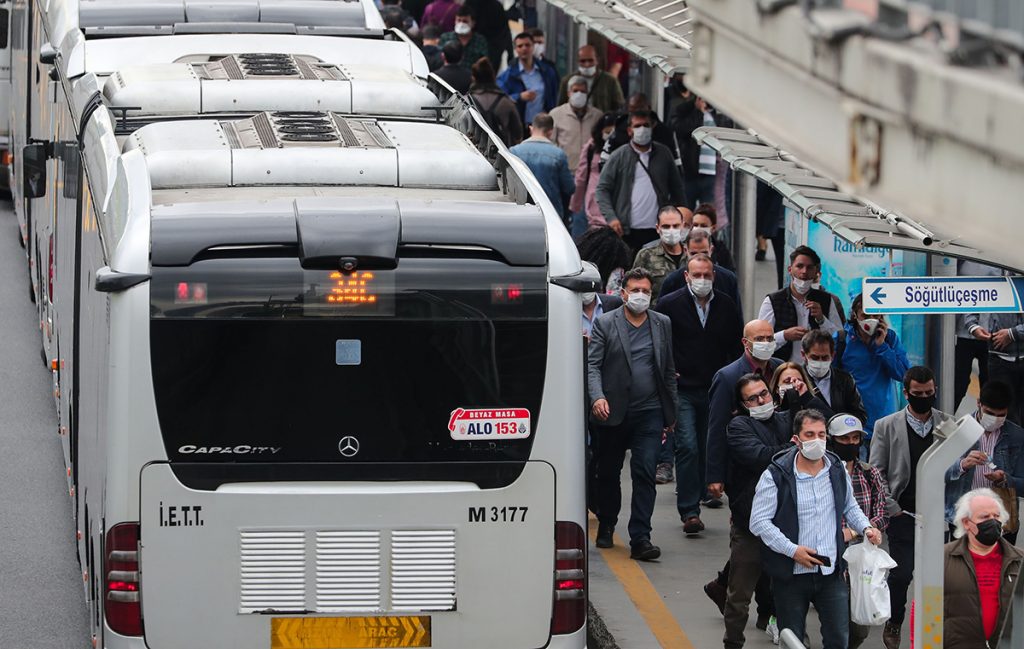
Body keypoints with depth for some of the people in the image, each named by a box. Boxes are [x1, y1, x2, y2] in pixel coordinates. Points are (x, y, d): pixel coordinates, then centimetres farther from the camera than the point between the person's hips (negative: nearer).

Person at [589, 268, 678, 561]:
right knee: (608, 473, 12)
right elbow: (592, 365, -6)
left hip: (649, 413, 1)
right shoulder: (605, 324, 0)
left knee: (645, 474, -8)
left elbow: (669, 370, 12)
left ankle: (640, 539, -11)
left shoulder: (662, 324, 8)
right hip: (613, 413, -1)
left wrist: (671, 413, 11)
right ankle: (606, 527, 32)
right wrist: (597, 397, -23)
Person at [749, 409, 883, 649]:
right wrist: (792, 550, -20)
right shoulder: (776, 475, -10)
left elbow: (850, 507, 23)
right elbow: (759, 522, -12)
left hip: (831, 572, 3)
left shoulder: (838, 470, 6)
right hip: (791, 574, -3)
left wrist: (865, 528, 3)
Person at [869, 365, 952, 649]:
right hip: (903, 516, -1)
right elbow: (875, 473, 2)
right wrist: (891, 508, -6)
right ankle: (894, 623, 18)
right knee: (901, 573, -4)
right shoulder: (887, 426, 2)